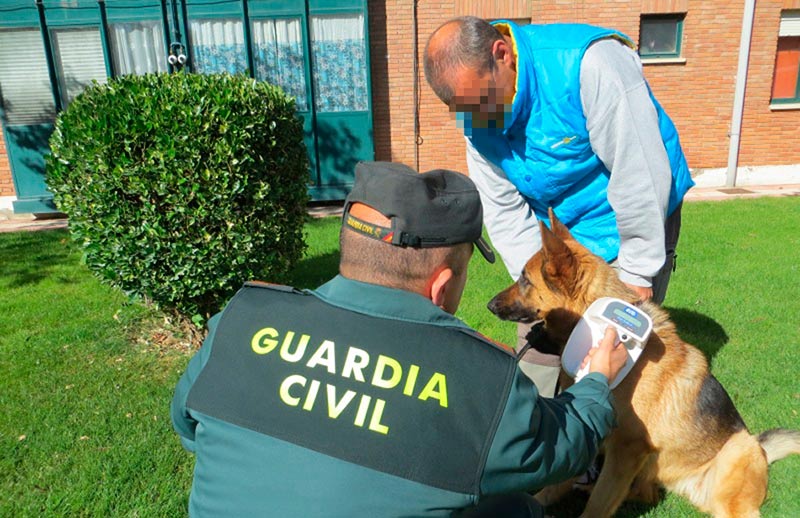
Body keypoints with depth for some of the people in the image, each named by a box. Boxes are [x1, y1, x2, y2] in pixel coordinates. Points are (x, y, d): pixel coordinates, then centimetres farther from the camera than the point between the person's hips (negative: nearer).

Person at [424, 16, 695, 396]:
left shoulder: (588, 63, -29)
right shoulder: (476, 113, -9)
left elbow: (641, 173, -26)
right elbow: (505, 211, -5)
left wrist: (636, 272, -18)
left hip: (630, 222, -5)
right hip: (557, 232, 5)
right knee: (537, 350, 8)